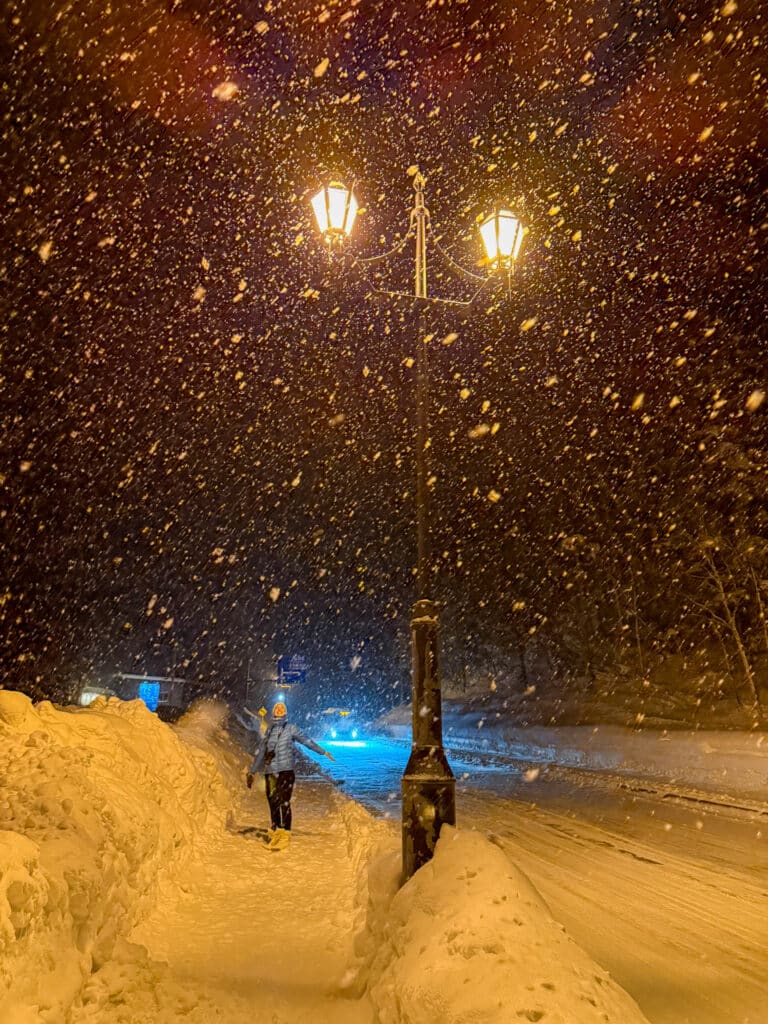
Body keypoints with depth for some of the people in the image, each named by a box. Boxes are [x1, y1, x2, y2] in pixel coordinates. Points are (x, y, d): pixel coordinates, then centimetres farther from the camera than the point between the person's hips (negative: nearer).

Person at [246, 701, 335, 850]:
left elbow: (307, 741, 5)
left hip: (286, 771, -4)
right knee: (272, 803, 5)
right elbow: (259, 752, 19)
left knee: (283, 802, -12)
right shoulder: (267, 732, 13)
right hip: (270, 772, 4)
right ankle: (276, 834, 14)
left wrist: (323, 752, 6)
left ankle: (285, 835, -10)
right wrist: (251, 772, 20)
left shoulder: (291, 728, 2)